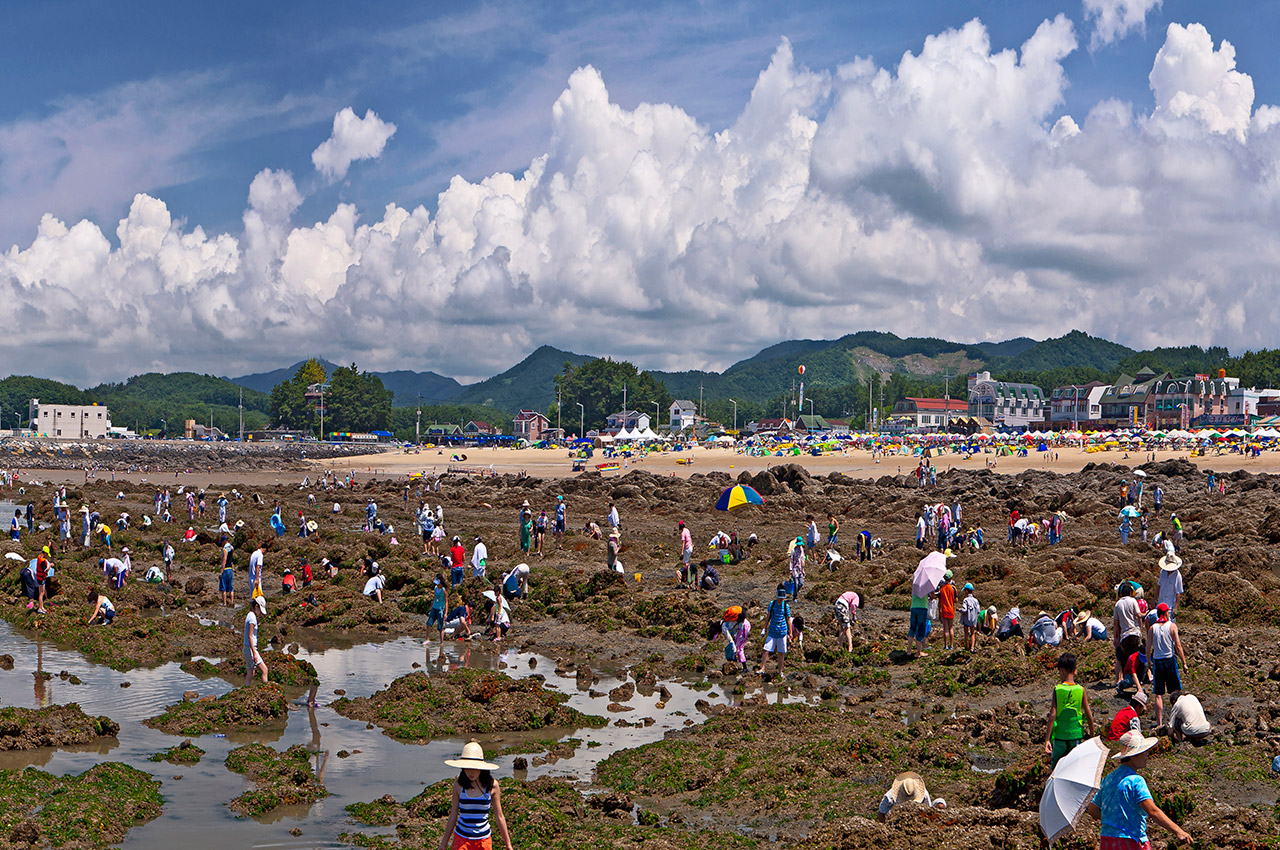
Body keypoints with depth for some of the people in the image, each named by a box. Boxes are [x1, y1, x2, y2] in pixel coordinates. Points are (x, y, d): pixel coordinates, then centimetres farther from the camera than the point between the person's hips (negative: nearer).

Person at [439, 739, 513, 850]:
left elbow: (499, 817, 2)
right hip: (461, 839, 0)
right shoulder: (459, 785, -5)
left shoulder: (492, 785, -6)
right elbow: (453, 815, 6)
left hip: (484, 840, 0)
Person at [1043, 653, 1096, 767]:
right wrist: (1092, 735, 12)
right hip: (1076, 735, 1)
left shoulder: (1057, 690, -11)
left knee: (1056, 769, 11)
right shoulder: (1081, 690, -6)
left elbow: (1052, 715, -14)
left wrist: (1047, 740, -14)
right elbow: (1089, 716, -3)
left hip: (1059, 736, -1)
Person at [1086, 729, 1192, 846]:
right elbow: (1152, 811, -24)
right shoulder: (1135, 780, -14)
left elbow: (1092, 810, 15)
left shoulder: (1108, 778, 11)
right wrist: (1177, 831, -27)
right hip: (1130, 843, -7)